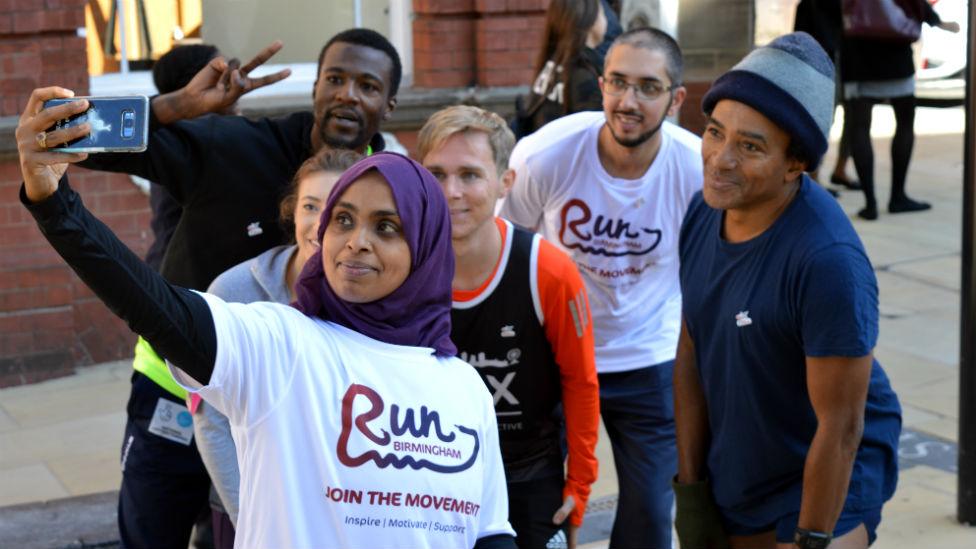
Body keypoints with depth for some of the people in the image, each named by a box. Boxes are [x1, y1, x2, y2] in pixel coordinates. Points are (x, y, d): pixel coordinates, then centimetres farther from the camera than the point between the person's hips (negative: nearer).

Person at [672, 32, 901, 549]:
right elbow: (690, 353, 0)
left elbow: (840, 426, -23)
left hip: (825, 484, -6)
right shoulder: (705, 211, -8)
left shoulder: (828, 260, -29)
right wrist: (689, 487, 2)